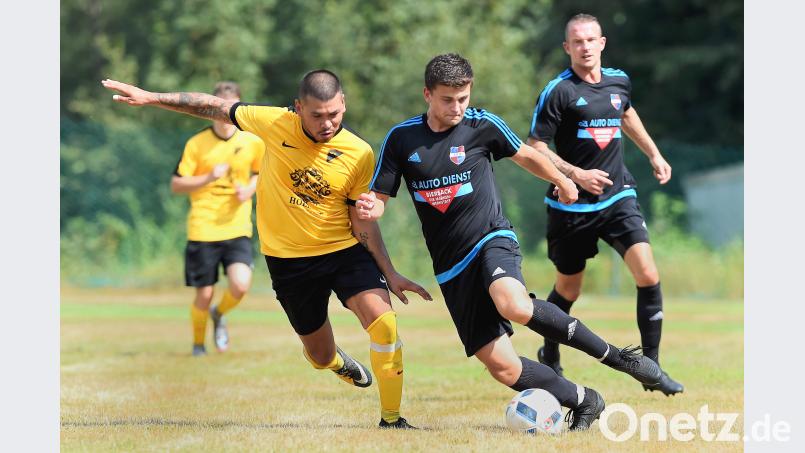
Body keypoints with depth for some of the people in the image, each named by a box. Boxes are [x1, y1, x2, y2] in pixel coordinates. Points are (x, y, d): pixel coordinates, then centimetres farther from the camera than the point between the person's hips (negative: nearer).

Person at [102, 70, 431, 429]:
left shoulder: (360, 154, -12)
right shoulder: (275, 123, -11)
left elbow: (363, 222, -2)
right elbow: (215, 107, 1)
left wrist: (390, 274, -7)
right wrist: (149, 97, 1)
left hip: (345, 251, -1)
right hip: (289, 260, 1)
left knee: (383, 323, -24)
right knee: (320, 357, 11)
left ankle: (391, 419, -7)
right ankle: (335, 360, 51)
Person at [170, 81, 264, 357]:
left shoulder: (252, 142, 2)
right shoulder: (197, 144, -3)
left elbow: (261, 172, 21)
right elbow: (176, 185, -1)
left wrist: (250, 189, 0)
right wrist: (209, 177, -15)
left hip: (237, 228, 1)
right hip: (202, 229, -1)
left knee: (240, 285, -19)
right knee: (204, 295, 1)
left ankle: (219, 315, 16)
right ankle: (198, 344, 28)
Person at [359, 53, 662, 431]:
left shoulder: (482, 125, -2)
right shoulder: (401, 138, 0)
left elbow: (526, 156, 16)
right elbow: (378, 198, 3)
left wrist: (562, 181, 30)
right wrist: (370, 209, -21)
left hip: (492, 240, -2)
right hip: (452, 269, 3)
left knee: (514, 306, -37)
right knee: (502, 368, -8)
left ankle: (613, 355, -20)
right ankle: (583, 401, 13)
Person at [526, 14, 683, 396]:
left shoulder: (619, 81, 7)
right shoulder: (557, 91, -10)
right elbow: (534, 148, -11)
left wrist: (653, 154, 27)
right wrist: (576, 175, -21)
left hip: (618, 196, 3)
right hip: (571, 204, -3)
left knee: (648, 274, -15)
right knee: (568, 289, 10)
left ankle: (651, 367, -5)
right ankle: (549, 360, 36)